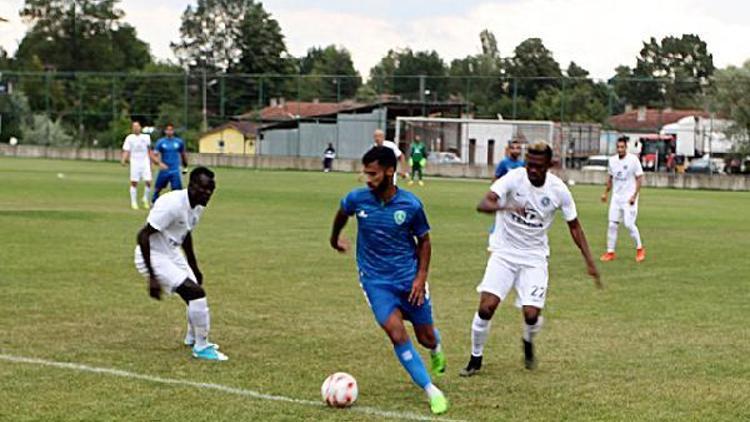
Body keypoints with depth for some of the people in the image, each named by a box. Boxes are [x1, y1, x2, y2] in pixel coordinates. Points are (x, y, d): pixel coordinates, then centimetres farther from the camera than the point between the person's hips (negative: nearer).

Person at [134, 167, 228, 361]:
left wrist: (194, 268, 26)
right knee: (197, 293, -16)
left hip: (172, 254, 9)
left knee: (194, 296, 17)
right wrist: (152, 277, -29)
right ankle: (201, 347, -2)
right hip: (154, 257, -9)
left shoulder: (198, 206, 0)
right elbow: (143, 236, -28)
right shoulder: (172, 204, -27)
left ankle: (193, 338, 44)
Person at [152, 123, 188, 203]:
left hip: (175, 171, -1)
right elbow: (155, 155, -4)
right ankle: (154, 202, 33)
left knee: (177, 189, -13)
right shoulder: (160, 142, 0)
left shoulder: (179, 142, 3)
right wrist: (160, 163, -22)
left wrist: (185, 166, 24)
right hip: (164, 170, 1)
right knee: (157, 188, 11)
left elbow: (183, 154, 17)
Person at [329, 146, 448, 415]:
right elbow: (342, 214, 14)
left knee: (425, 337, 10)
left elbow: (423, 241, 1)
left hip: (409, 278, 0)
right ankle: (431, 392, -11)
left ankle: (436, 351, 51)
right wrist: (335, 239, 30)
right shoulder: (357, 199, -11)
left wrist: (421, 277, -9)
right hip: (375, 280, 0)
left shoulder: (410, 204, -14)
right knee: (396, 332, -20)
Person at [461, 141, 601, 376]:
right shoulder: (514, 178, -17)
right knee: (486, 306, -15)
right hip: (504, 251, -1)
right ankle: (476, 358, 8)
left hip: (534, 257, 1)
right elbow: (483, 204, -30)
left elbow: (574, 226, 5)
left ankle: (528, 343, 26)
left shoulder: (558, 190, -10)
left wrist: (589, 261, 1)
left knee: (531, 314, -12)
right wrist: (505, 207, -51)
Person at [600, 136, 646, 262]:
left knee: (629, 224, -10)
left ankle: (640, 249, 10)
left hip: (629, 197, -5)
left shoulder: (633, 160, -10)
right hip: (616, 197, 5)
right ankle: (610, 252, 8)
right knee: (612, 224, 1)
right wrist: (606, 193, 13)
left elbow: (639, 178, -8)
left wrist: (634, 196, -15)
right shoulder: (612, 160, 5)